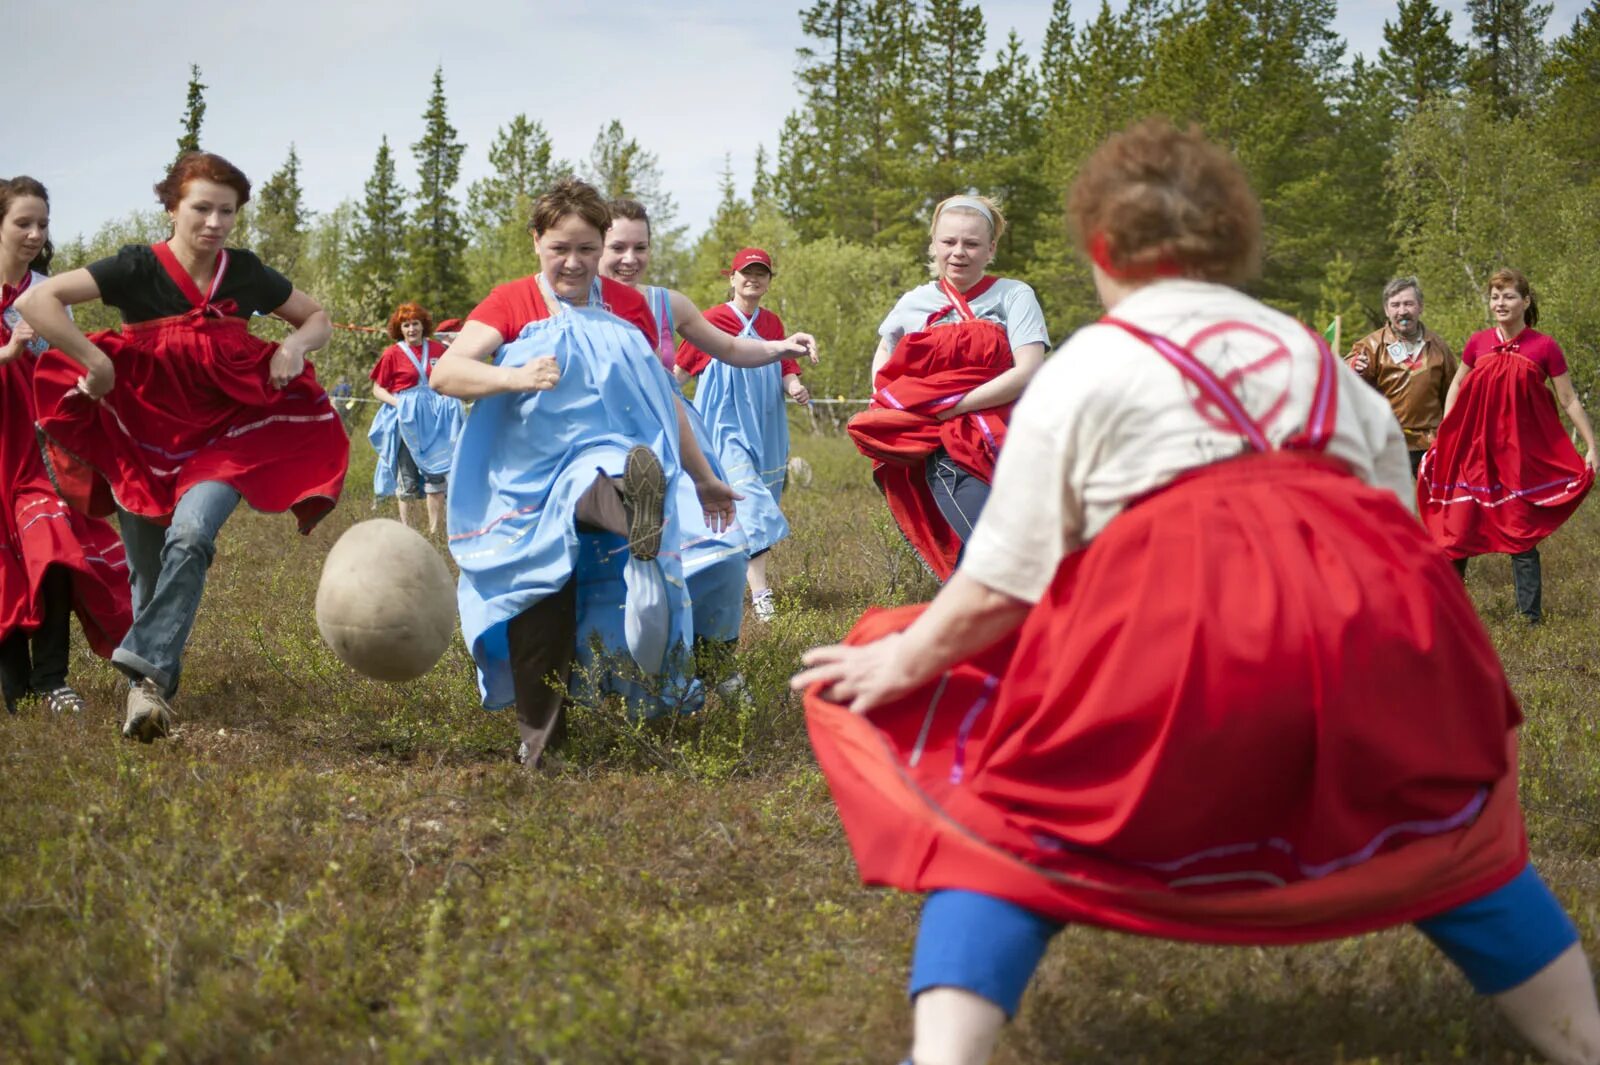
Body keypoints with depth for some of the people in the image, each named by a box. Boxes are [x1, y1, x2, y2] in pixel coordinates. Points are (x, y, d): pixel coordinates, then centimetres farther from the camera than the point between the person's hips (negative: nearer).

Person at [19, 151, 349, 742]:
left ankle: (147, 673, -29)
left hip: (225, 433, 0)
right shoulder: (139, 267, -12)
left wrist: (294, 346, -8)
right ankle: (158, 688, 21)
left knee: (191, 534, -27)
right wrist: (94, 361, -24)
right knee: (149, 575, 4)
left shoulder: (246, 273, -3)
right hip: (141, 434, 0)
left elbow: (318, 319, 13)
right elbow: (36, 300, -20)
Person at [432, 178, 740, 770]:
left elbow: (662, 398, 19)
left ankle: (626, 502, -69)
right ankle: (539, 741, -6)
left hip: (605, 455, 1)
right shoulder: (511, 304, 3)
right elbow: (444, 372, -12)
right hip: (528, 478, -1)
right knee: (540, 603, -10)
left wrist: (703, 478, 23)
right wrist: (514, 376, -31)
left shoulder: (628, 307, 9)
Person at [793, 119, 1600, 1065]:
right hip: (1363, 632, 4)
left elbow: (1001, 587, 8)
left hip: (1176, 637, -4)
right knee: (1446, 821, 28)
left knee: (1005, 825, 12)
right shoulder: (1317, 355, 25)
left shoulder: (1085, 368, 12)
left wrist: (902, 658, 23)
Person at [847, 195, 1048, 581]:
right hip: (949, 451, 0)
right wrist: (884, 403, 14)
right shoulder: (915, 303, 11)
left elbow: (1028, 372, -11)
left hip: (1004, 441, 0)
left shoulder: (1014, 296, 2)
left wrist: (952, 405, -13)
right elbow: (883, 353, 32)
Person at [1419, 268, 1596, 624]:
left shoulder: (1544, 348, -6)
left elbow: (1569, 401, 0)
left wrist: (1591, 447, -3)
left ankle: (1531, 615, 10)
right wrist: (1444, 437, 9)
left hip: (1522, 456, -2)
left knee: (1521, 535, 2)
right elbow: (1456, 386, 15)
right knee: (1457, 529, 3)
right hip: (1475, 451, 2)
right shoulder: (1478, 344, 0)